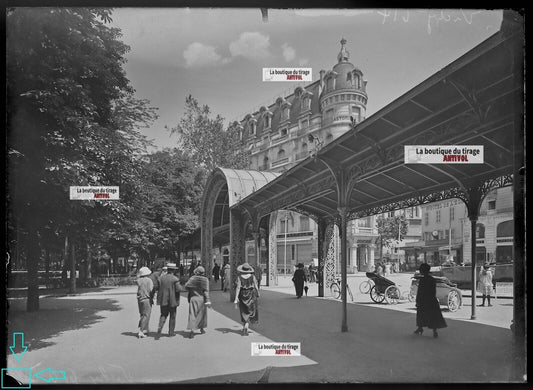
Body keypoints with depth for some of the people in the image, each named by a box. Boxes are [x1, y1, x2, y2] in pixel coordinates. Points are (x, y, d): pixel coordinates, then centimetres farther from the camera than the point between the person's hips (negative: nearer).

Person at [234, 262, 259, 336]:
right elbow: (256, 286, -4)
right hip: (251, 295, -1)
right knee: (250, 312, 7)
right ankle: (246, 327, -13)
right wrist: (258, 294, 15)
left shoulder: (239, 277, -7)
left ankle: (244, 328, 25)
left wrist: (236, 299, -11)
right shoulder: (252, 276, -6)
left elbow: (238, 288, -12)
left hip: (242, 295, 1)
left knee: (244, 312, 17)